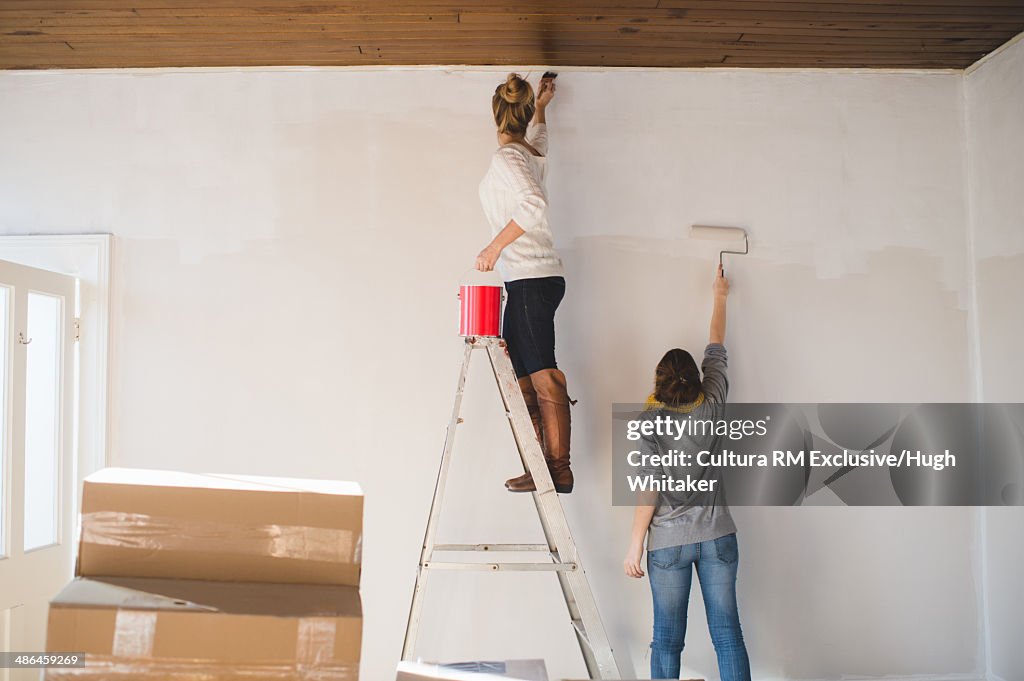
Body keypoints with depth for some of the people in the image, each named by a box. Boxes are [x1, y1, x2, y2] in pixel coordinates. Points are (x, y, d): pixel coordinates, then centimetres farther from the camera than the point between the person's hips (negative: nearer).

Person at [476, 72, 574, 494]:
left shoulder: (505, 158, -9)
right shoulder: (531, 156, 16)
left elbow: (533, 205, -26)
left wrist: (495, 245, -20)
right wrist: (541, 110, 54)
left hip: (531, 280, -9)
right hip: (535, 279, 9)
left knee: (542, 375, -8)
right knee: (520, 378, 7)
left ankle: (558, 468, -5)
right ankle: (542, 465, 8)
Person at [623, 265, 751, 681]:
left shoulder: (650, 423, -9)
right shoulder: (711, 408, 0)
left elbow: (649, 491, -11)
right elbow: (716, 349, 15)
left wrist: (635, 545, -4)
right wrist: (720, 296, 29)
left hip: (669, 542, -3)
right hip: (718, 536, 3)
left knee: (668, 640, 4)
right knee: (727, 634, 6)